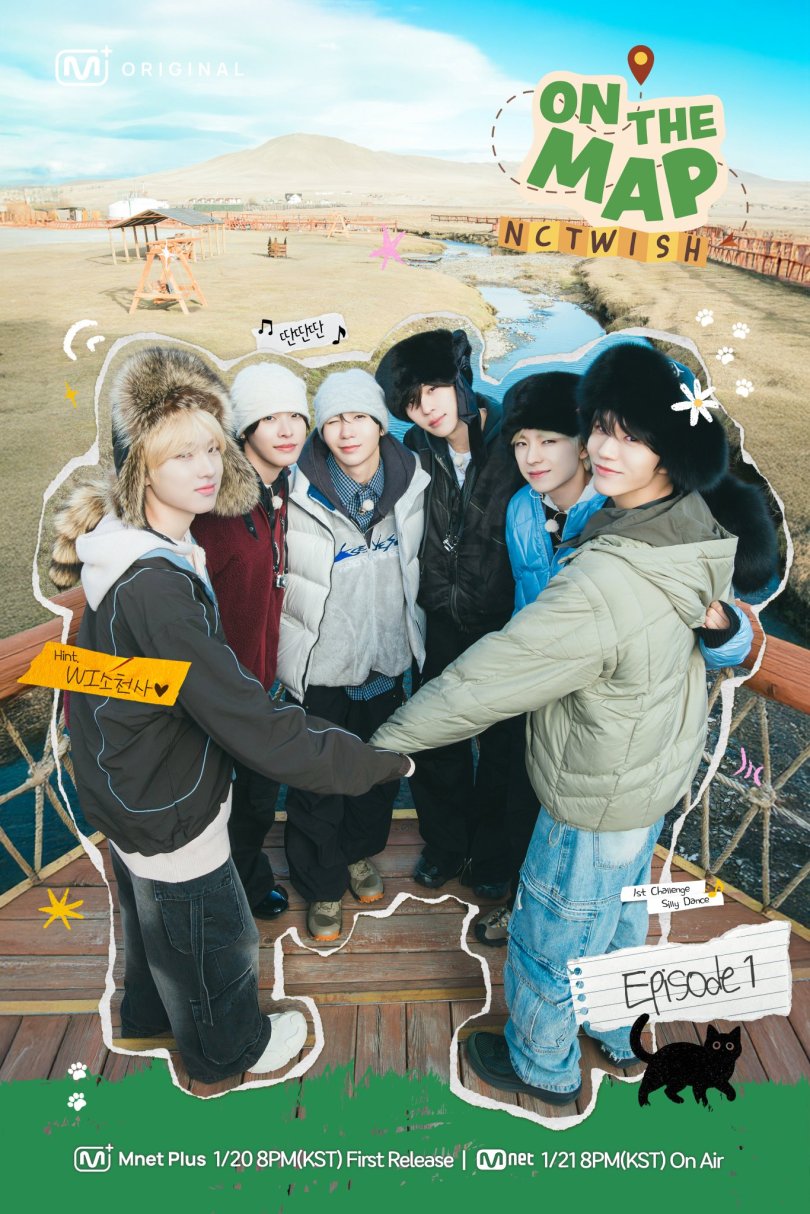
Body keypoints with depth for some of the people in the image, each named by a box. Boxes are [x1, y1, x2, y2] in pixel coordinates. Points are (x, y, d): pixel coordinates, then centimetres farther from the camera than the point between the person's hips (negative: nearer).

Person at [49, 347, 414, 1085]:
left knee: (151, 912, 33)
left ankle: (148, 1015, 61)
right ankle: (228, 1050, 48)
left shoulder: (134, 549, -4)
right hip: (167, 814, -9)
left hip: (132, 793, 9)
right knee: (215, 937, 18)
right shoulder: (154, 589, -36)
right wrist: (382, 759, -30)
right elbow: (250, 724, -36)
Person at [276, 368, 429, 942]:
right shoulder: (298, 494, -20)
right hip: (321, 666, -3)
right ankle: (323, 885, 39)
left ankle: (360, 851, 52)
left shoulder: (410, 482, -9)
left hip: (387, 662, 4)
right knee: (319, 784, 13)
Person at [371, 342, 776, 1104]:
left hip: (598, 797, -8)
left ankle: (542, 1068, 46)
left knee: (549, 935, 18)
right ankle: (617, 1033, 57)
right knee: (618, 909, 31)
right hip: (657, 765, 8)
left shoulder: (605, 583, -38)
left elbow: (486, 680, -30)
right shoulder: (693, 526, -11)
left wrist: (385, 741, -18)